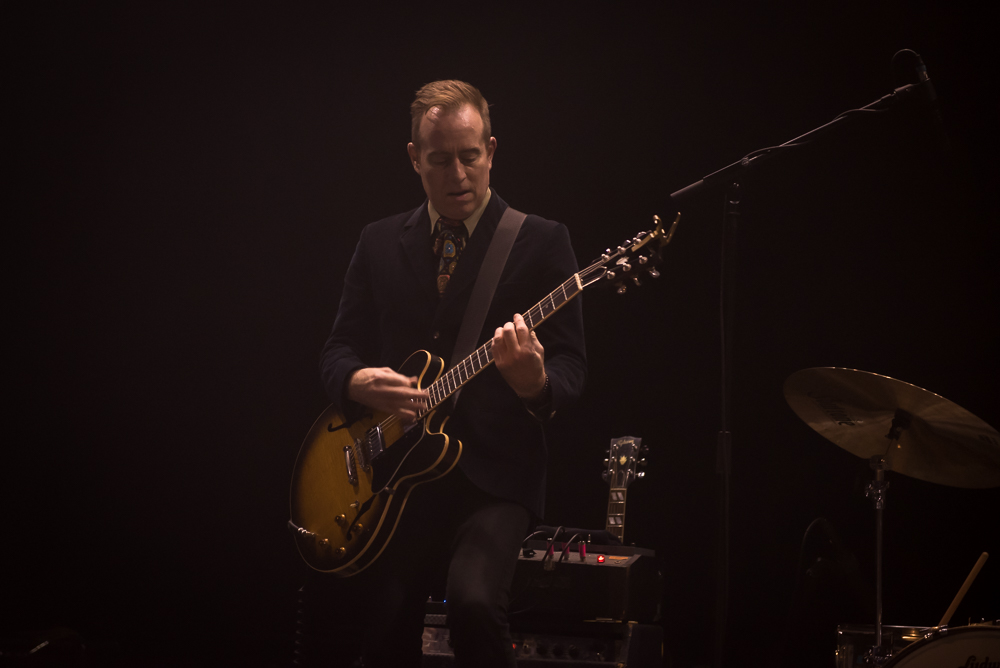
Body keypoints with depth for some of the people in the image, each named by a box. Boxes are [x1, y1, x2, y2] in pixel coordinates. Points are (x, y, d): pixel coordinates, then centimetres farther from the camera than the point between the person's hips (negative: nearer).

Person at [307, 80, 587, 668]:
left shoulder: (542, 242, 0)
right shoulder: (380, 243, 11)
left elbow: (572, 366, -3)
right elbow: (338, 349, 13)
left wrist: (536, 382, -26)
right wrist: (360, 381, -11)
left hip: (494, 476, -4)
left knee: (473, 600, -29)